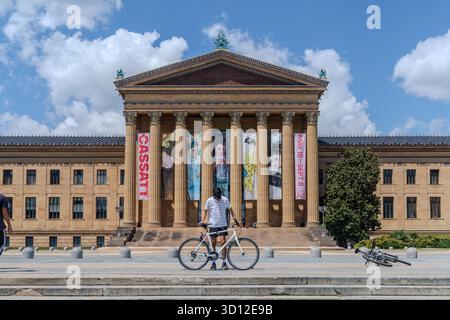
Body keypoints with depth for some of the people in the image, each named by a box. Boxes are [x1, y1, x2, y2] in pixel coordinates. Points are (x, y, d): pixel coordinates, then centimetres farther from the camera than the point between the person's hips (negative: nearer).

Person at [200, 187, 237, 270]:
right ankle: (213, 263, 12)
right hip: (213, 225, 0)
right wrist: (202, 221, -6)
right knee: (213, 243, 4)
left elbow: (230, 209, 12)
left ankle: (224, 263, -2)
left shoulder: (225, 200, 0)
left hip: (223, 224, 0)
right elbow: (206, 211, 3)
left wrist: (234, 218, 6)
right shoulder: (209, 201, -2)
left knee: (223, 242, -7)